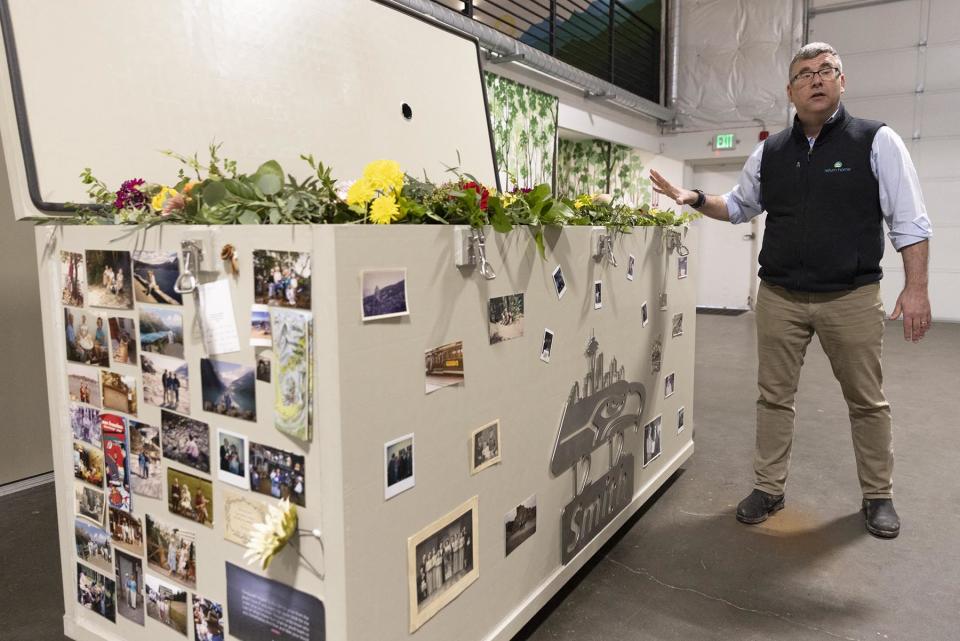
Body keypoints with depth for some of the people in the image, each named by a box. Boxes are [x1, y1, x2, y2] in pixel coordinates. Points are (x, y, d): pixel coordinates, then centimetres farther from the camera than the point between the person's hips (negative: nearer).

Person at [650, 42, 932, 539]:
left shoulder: (877, 142, -2)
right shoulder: (769, 152, 8)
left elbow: (909, 222, -4)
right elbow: (740, 206, 21)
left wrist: (915, 288, -11)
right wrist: (696, 200, 4)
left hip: (852, 297, -2)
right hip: (779, 297, 3)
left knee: (867, 401, 9)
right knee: (774, 396, 8)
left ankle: (878, 496, 26)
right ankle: (768, 488, 21)